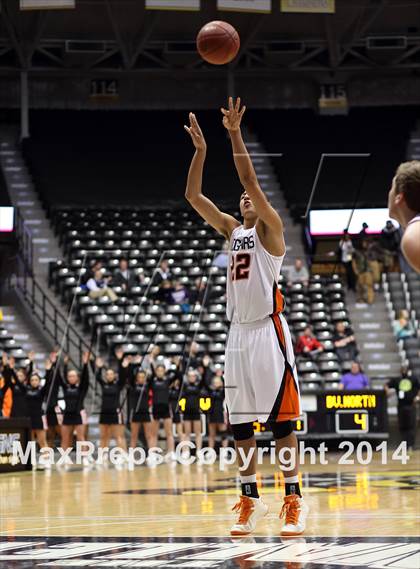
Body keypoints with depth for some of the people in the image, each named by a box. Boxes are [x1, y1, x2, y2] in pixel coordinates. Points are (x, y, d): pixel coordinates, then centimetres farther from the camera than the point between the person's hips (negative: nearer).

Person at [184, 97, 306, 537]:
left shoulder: (269, 228, -1)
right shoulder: (232, 230, 16)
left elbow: (250, 180, -15)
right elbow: (193, 195, 10)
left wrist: (235, 134, -18)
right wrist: (200, 149, 2)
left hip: (268, 331, -7)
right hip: (238, 332, 7)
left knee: (280, 420, -7)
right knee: (240, 423, 6)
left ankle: (293, 500, -5)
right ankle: (250, 500, 11)